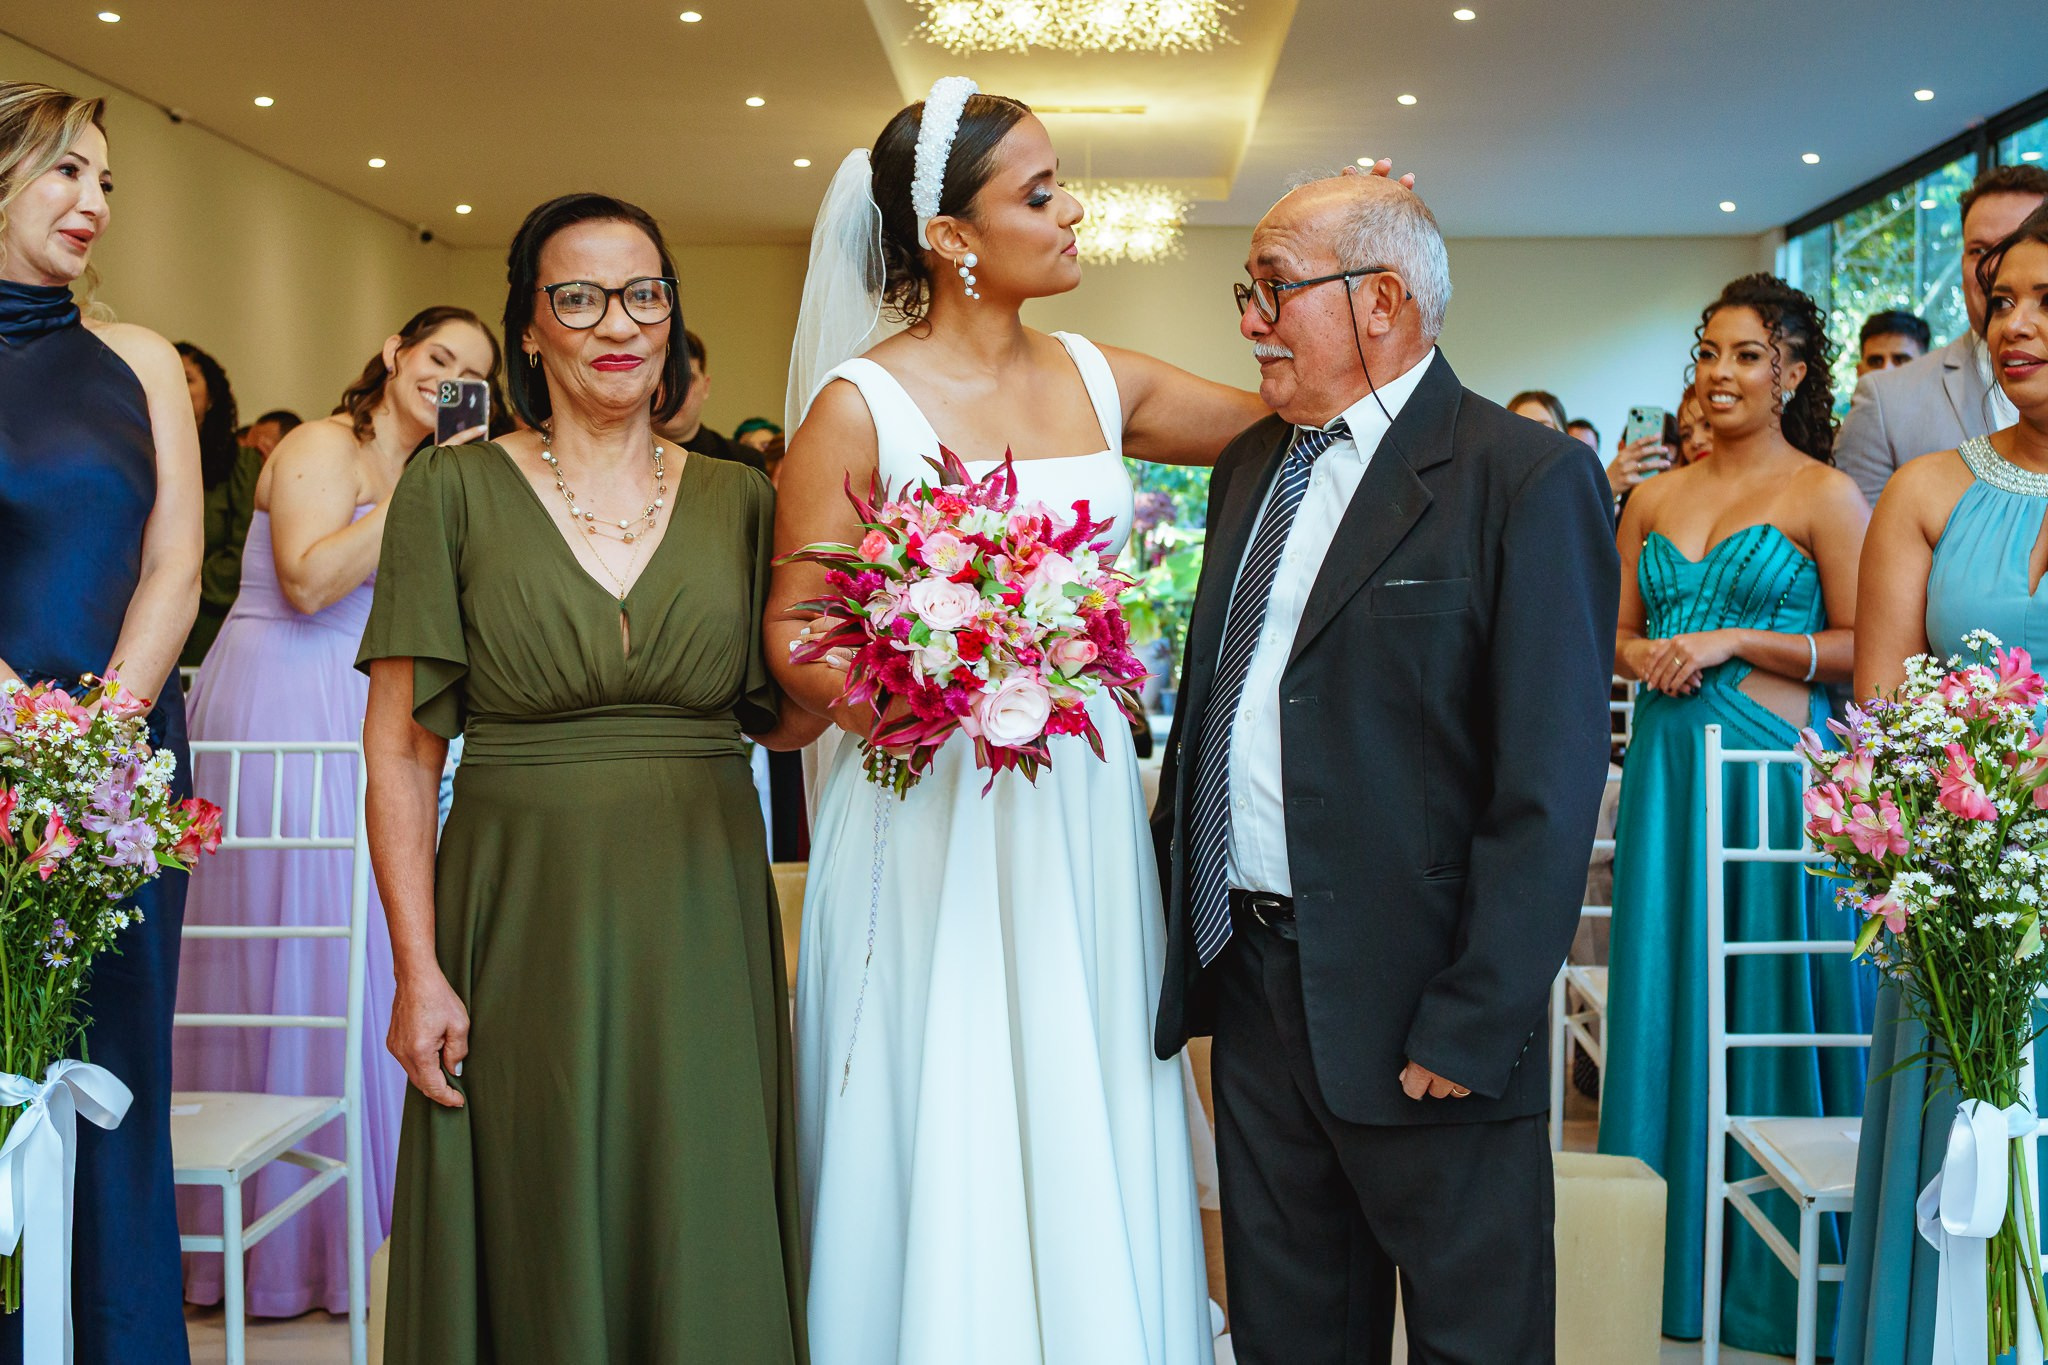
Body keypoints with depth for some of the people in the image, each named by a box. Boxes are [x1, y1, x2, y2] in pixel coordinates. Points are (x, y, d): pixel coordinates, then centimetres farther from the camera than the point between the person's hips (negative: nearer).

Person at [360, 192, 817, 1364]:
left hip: (702, 926, 2)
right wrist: (419, 971, -9)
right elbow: (402, 748, -3)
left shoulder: (741, 499, 7)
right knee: (540, 1254, 7)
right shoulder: (454, 489, 0)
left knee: (705, 1244, 8)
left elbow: (779, 720, 11)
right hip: (523, 924, -2)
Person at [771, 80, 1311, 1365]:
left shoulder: (1097, 381, 8)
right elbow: (794, 636, -7)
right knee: (947, 1152, 2)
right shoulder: (861, 405, -7)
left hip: (1082, 808, 5)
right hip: (934, 812, -5)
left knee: (1085, 1146, 11)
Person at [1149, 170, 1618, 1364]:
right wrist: (1172, 906, 9)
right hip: (1250, 981, 7)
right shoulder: (1252, 467, 11)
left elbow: (1549, 787, -17)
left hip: (1416, 1000, -6)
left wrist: (1471, 1025, -19)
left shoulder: (1528, 479, -12)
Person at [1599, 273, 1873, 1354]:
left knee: (1766, 1005, 2)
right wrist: (1643, 656, -5)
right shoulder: (1654, 498, 11)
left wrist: (1734, 641, -15)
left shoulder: (1824, 494, -3)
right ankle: (1671, 1255, 23)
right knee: (1665, 994, 9)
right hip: (1667, 767, 5)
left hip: (1772, 769, -5)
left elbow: (1861, 648, -8)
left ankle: (1770, 1268, 16)